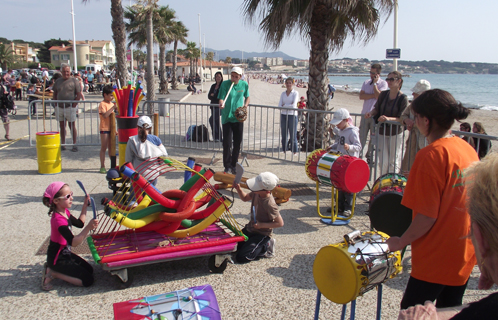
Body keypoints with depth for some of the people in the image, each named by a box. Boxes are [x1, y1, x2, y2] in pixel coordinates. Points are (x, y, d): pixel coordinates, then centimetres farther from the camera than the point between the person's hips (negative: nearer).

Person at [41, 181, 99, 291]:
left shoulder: (65, 212, -1)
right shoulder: (58, 219, -30)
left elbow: (80, 223, 16)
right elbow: (74, 242, -37)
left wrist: (85, 205, 9)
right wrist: (89, 228, -48)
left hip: (65, 253, 9)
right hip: (57, 259, -9)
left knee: (89, 270, 16)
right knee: (88, 280, -9)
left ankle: (52, 268, 12)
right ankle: (52, 273, -3)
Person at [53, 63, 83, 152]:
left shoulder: (74, 81, -2)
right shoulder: (58, 81, 11)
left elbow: (79, 94, -5)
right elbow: (55, 94, 16)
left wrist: (74, 105, -12)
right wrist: (56, 104, 5)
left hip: (70, 107, -4)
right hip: (60, 107, 4)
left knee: (72, 126, 0)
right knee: (62, 126, 9)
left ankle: (74, 144, 6)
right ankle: (62, 144, 16)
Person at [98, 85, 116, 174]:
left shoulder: (112, 104, 13)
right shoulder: (102, 104, -11)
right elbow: (105, 115, -27)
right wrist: (113, 107, -27)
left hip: (111, 129, 7)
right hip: (104, 129, -7)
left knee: (111, 147, 14)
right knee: (104, 148, -1)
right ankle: (102, 166, 5)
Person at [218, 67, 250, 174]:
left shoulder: (244, 85, 3)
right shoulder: (225, 84, -6)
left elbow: (247, 97, 18)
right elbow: (221, 98, -12)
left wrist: (245, 105, -2)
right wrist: (221, 104, -34)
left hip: (239, 118, 3)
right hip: (227, 118, -3)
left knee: (237, 143, 8)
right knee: (227, 143, -5)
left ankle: (234, 165, 22)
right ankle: (227, 166, 7)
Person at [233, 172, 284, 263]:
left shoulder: (269, 205, -31)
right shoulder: (256, 193, -11)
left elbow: (280, 223, -23)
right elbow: (245, 198, 10)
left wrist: (262, 225, -24)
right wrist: (238, 189, -9)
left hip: (261, 234, -8)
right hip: (250, 228, 8)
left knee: (240, 258, -14)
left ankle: (265, 248, 5)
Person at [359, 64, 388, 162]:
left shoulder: (383, 83, -1)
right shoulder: (366, 83, 11)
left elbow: (378, 96, -17)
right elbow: (361, 96, -2)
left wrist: (375, 83, -9)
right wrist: (374, 95, -12)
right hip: (365, 113, 3)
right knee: (361, 136, 3)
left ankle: (370, 157, 14)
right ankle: (358, 155, 10)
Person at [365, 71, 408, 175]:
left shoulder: (403, 99, -10)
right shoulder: (383, 94, 2)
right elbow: (376, 109, 9)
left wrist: (388, 118, -30)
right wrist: (371, 113, -14)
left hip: (395, 133, -3)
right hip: (382, 132, 3)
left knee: (393, 162, 7)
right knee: (383, 162, 2)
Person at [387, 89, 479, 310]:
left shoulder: (431, 155, -21)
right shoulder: (468, 149, 2)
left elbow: (427, 216, -22)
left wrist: (401, 242, -8)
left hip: (437, 257, -8)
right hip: (465, 253, 8)